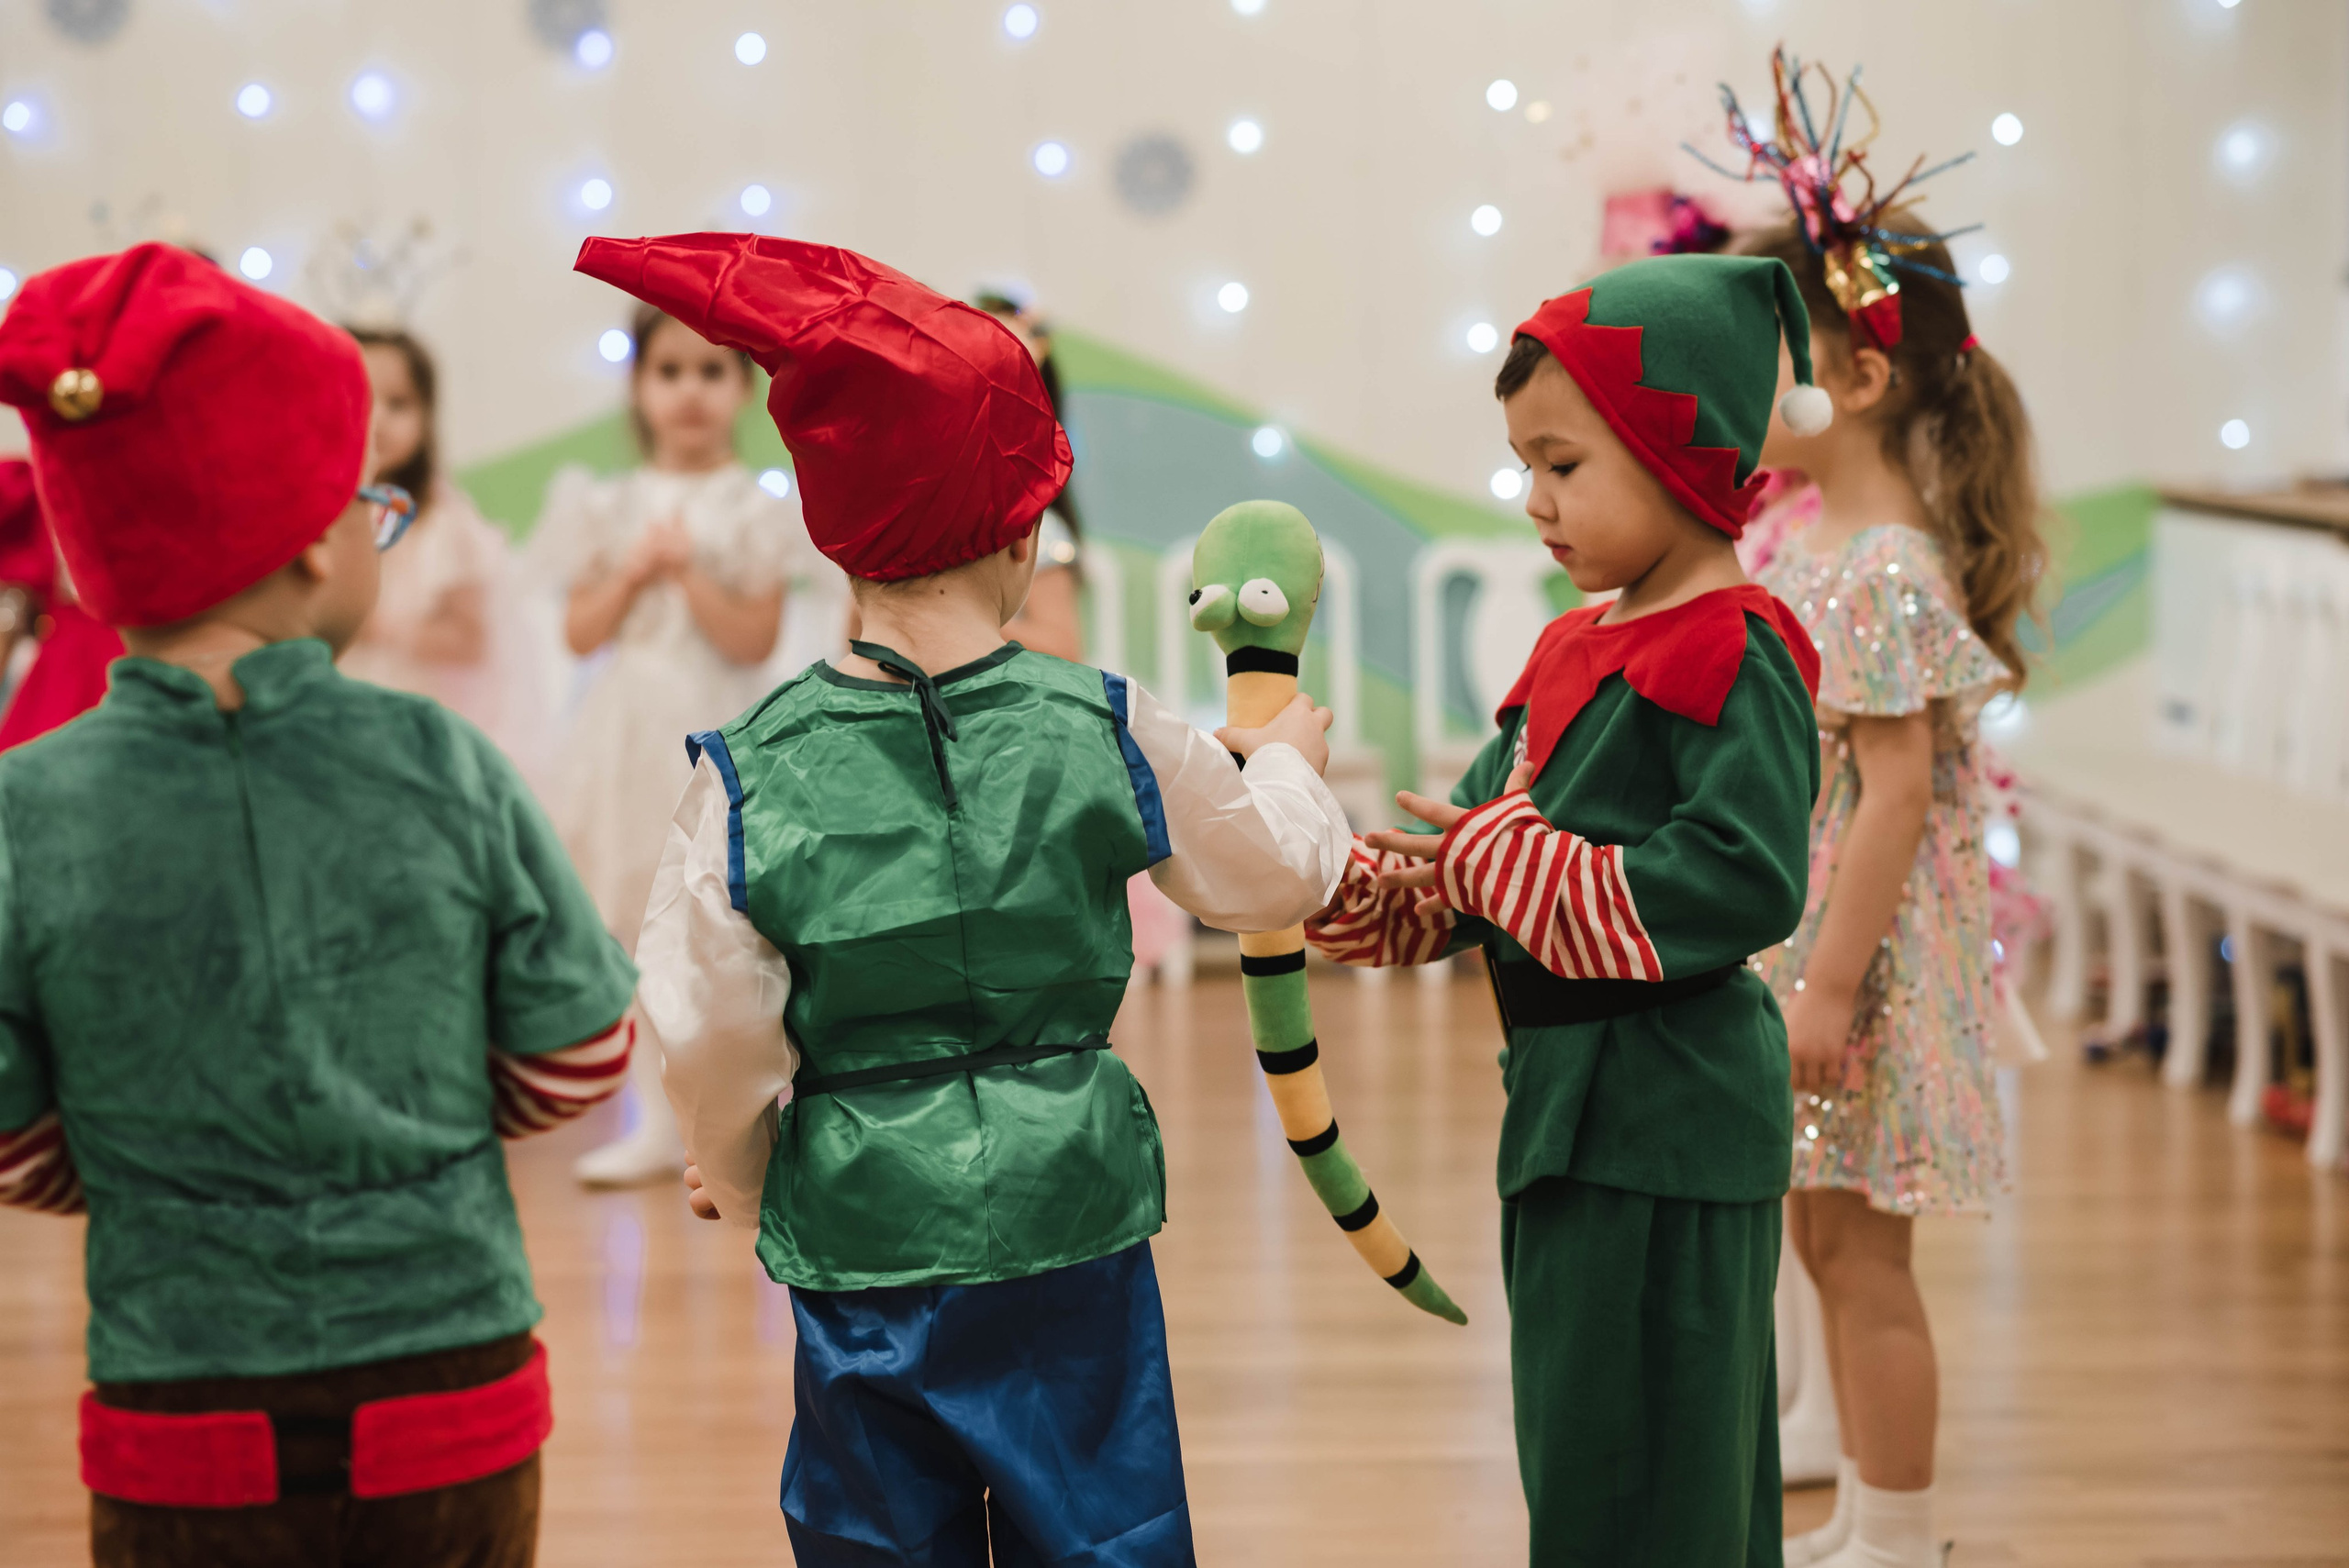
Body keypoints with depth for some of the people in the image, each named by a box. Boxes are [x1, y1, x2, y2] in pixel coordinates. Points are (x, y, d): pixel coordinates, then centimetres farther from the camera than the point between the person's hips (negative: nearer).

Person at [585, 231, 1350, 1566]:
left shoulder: (752, 771, -10)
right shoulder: (1108, 731, -7)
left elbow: (710, 1033, -6)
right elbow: (1275, 869, 8)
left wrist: (742, 1181, 14)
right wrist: (1289, 762, 30)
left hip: (858, 1227, 0)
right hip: (1070, 1214, 0)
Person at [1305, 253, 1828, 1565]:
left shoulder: (1735, 656, -15)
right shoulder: (1584, 649, 14)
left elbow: (1743, 884, -26)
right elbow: (1495, 833, 17)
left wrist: (1503, 861, -22)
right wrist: (1364, 889, -3)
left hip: (1664, 1123, -9)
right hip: (1571, 1108, 9)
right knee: (1573, 1459, 18)